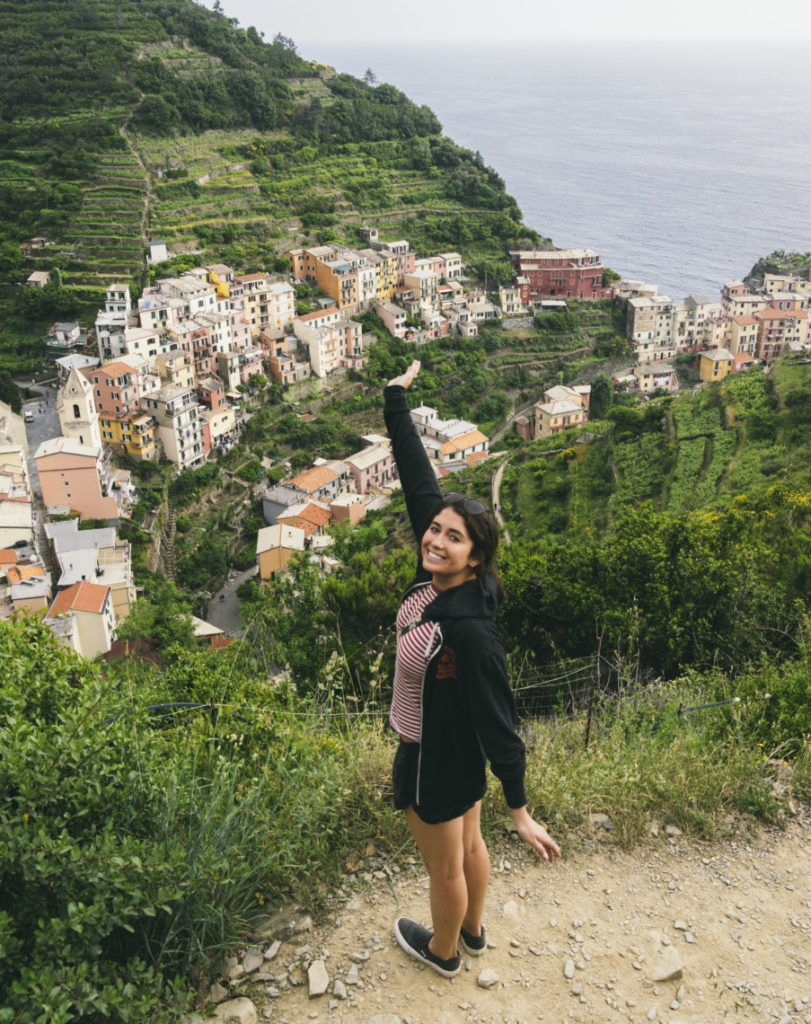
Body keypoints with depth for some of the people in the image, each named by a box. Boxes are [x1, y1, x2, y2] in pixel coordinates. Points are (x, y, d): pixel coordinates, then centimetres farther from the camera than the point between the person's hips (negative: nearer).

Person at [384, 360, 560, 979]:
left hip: (437, 760, -8)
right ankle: (473, 932, 56)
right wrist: (396, 398, -6)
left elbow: (499, 721, -29)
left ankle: (444, 952, 50)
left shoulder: (470, 631, -36)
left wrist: (521, 811, -21)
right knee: (468, 846, 30)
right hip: (459, 750, 8)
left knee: (444, 868, 21)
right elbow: (419, 479, -12)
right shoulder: (437, 578, -16)